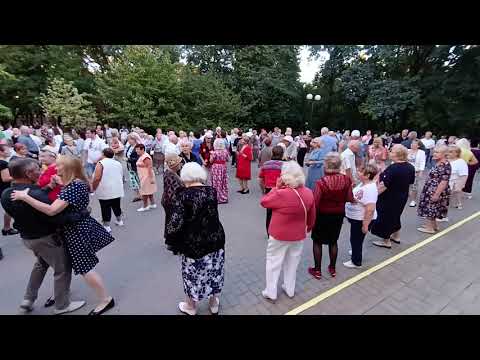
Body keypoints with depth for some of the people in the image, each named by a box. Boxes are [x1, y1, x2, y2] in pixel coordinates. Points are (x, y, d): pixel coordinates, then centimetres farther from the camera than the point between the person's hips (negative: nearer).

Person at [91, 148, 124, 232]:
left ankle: (106, 226, 11)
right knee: (116, 206, 21)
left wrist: (93, 188, -4)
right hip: (118, 191, 6)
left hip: (105, 191, -6)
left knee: (106, 209, 4)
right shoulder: (118, 163, 10)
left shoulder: (101, 163, -9)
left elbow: (97, 178, -18)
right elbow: (121, 177, 18)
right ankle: (119, 221, 35)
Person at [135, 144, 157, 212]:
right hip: (143, 177, 10)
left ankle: (145, 206, 11)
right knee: (149, 191, 16)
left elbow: (150, 167, -25)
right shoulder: (141, 156, 12)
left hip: (147, 177, -10)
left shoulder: (145, 157, -20)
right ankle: (153, 204, 25)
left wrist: (151, 178, -28)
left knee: (144, 192, -1)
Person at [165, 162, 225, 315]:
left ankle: (191, 307, 45)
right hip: (215, 239, 4)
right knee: (214, 272, 22)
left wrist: (169, 236, -4)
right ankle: (214, 304, 45)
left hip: (194, 243, -3)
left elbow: (176, 223, -22)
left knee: (194, 275, 20)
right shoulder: (212, 191, -6)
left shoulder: (184, 195, -19)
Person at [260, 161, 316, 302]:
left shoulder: (281, 194, -28)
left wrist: (276, 187, -9)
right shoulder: (309, 193, -8)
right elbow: (312, 215, 5)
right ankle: (290, 289, 41)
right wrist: (308, 227, 22)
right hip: (299, 235, 5)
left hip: (279, 235, -5)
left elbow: (263, 202, -12)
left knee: (273, 262, 14)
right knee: (292, 262, 23)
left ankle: (270, 293, 28)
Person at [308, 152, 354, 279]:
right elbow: (350, 199, -3)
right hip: (338, 215, 5)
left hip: (322, 216, -4)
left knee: (317, 242, 14)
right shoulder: (346, 180, -12)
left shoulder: (321, 182, -26)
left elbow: (315, 203, -24)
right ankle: (332, 269, 38)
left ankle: (317, 270, 26)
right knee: (333, 241, 22)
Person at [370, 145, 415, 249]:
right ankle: (396, 236, 41)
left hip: (389, 198, -8)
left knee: (386, 217, 6)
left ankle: (386, 241, 18)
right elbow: (410, 182, 12)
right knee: (396, 215, 25)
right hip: (402, 197, 9)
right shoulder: (411, 167, 0)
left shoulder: (392, 168, -27)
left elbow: (384, 185, -28)